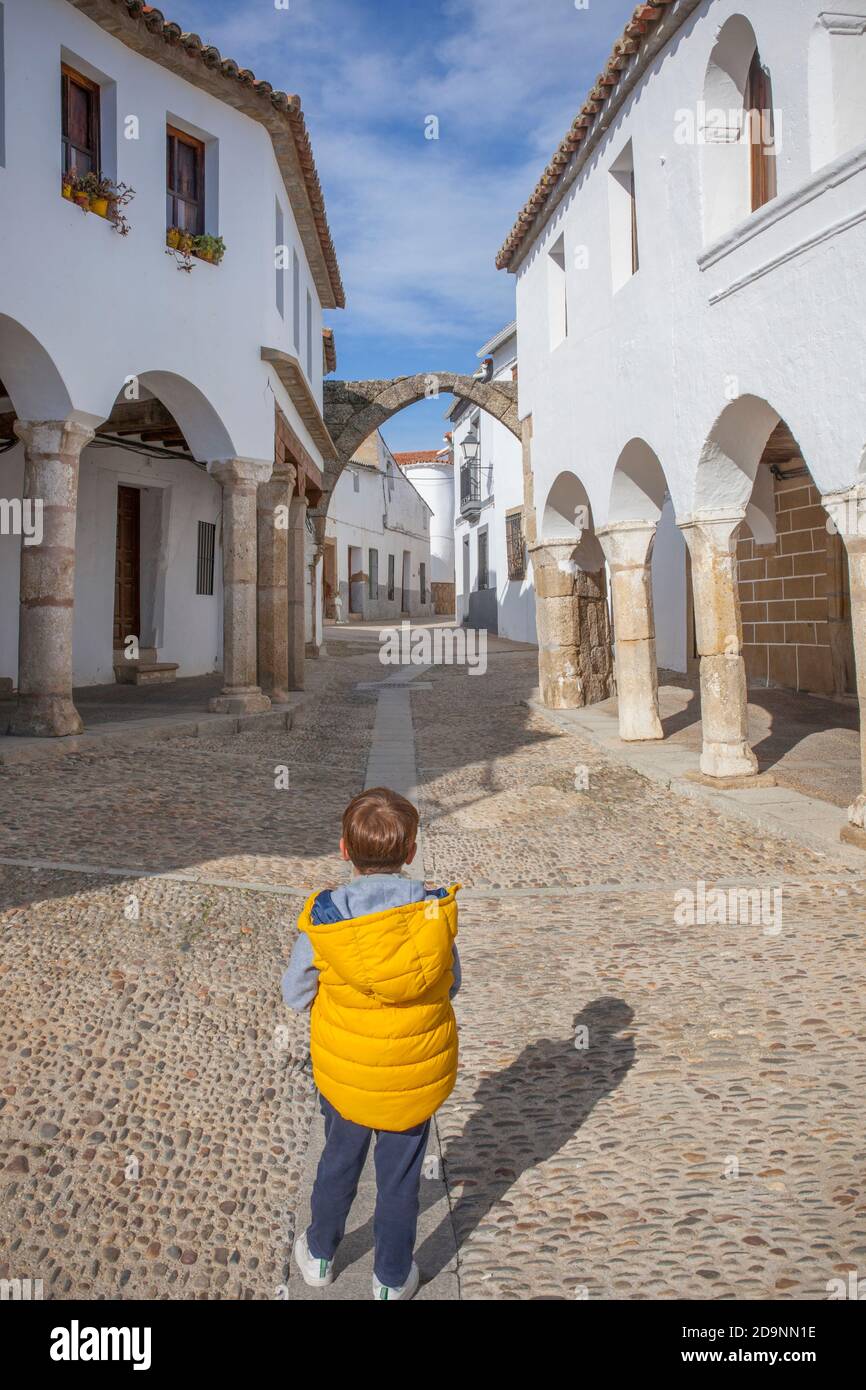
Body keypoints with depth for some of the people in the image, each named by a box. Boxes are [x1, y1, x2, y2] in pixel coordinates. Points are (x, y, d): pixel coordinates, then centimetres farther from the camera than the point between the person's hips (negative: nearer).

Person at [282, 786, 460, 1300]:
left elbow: (295, 994, -9)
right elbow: (451, 986, -6)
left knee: (339, 1164, 27)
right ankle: (393, 1279, 44)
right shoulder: (437, 910, -22)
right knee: (401, 1178, 22)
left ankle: (320, 1256, 51)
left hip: (346, 1075, 0)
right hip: (419, 1076, 0)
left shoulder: (325, 917, -24)